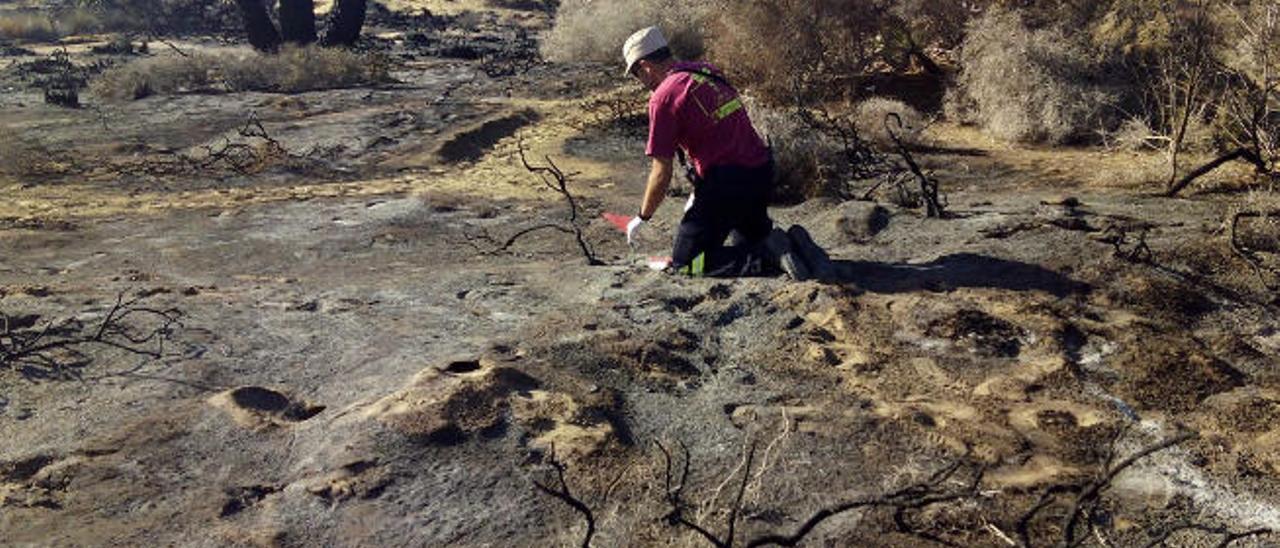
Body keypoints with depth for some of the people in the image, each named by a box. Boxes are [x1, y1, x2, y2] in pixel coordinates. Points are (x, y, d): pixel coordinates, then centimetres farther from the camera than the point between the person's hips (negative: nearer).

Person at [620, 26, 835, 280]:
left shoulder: (664, 96, -11)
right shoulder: (708, 72, 14)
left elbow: (662, 171, -10)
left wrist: (642, 218, 5)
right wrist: (699, 194, 31)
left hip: (725, 183, -9)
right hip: (762, 173, 9)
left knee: (683, 263, 2)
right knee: (754, 237, 33)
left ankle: (769, 254, -11)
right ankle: (792, 243, 2)